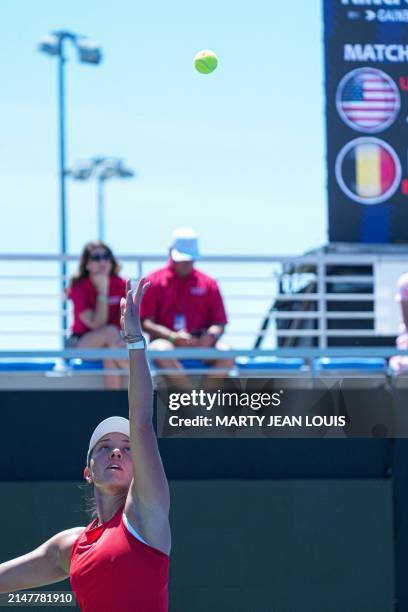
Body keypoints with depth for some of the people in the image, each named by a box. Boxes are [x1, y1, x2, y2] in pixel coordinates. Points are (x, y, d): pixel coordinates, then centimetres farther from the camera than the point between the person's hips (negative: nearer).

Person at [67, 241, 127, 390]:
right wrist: (103, 291, -22)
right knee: (110, 331, -34)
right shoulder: (79, 288, -11)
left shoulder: (120, 285, -1)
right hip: (80, 344, -2)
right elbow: (97, 324, -20)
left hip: (114, 344, 2)